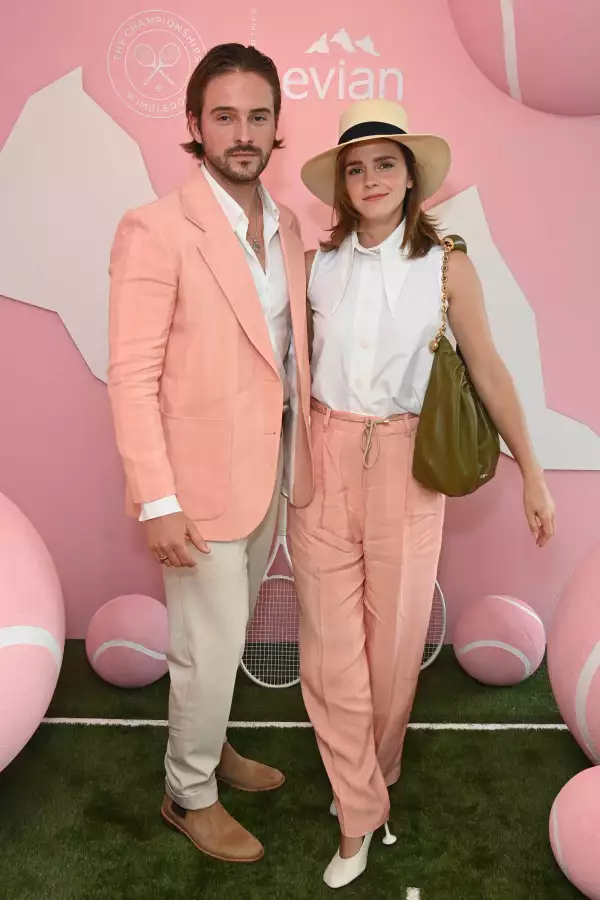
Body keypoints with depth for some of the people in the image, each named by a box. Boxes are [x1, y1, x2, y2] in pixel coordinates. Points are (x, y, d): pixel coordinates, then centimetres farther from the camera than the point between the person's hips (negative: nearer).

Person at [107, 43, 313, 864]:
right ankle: (189, 795, 31)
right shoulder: (157, 228, -15)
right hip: (204, 476, -6)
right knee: (209, 648, 7)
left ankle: (208, 745, 45)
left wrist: (304, 448, 7)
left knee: (229, 633, 21)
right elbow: (132, 376, -16)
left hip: (270, 466, 6)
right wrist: (156, 500, -19)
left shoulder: (286, 226, 7)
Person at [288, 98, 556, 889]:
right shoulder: (317, 264, 2)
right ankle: (358, 815, 23)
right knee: (331, 641, 4)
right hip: (326, 459, 1)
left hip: (406, 465, -1)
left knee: (394, 635, 10)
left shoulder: (447, 267, -3)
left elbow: (488, 371, -1)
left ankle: (372, 776, 39)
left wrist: (533, 474, -1)